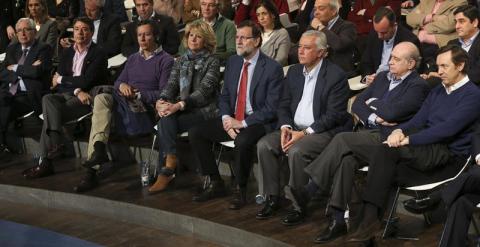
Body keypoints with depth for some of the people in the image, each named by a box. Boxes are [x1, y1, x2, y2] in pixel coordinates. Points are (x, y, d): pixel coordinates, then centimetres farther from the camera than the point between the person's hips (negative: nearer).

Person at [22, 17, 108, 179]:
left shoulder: (98, 54, 1)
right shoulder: (67, 53, 19)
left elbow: (86, 81, -12)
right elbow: (56, 82, 7)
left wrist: (61, 79, 0)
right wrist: (77, 91, -13)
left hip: (86, 99, -5)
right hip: (66, 96, 5)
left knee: (49, 114, -28)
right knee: (47, 99, -30)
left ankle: (44, 162, -26)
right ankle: (56, 144, -36)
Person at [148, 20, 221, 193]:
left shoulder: (212, 62, 1)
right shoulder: (181, 61, 19)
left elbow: (204, 90, -12)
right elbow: (171, 85, 8)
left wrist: (179, 105, -26)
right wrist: (162, 101, -16)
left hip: (203, 111, -4)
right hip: (180, 108, 4)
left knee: (166, 120, -29)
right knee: (166, 117, -30)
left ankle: (166, 171, -26)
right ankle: (169, 167, -28)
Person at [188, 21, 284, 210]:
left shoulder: (272, 68, -11)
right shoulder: (233, 62, 9)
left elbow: (271, 108, -14)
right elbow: (224, 96, 13)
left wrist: (243, 123, -19)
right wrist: (226, 118, -8)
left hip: (257, 122, -7)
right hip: (232, 119, 7)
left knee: (242, 141, -38)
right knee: (195, 133, -8)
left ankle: (240, 190, -15)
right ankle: (216, 184, 1)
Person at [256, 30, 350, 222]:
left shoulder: (336, 76, -9)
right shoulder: (294, 72, 13)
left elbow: (334, 115, -14)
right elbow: (284, 105, 14)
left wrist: (305, 133, -19)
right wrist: (285, 127, -7)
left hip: (324, 132, -7)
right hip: (294, 129, 7)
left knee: (297, 151, -33)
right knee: (264, 145, -15)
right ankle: (272, 198, -7)